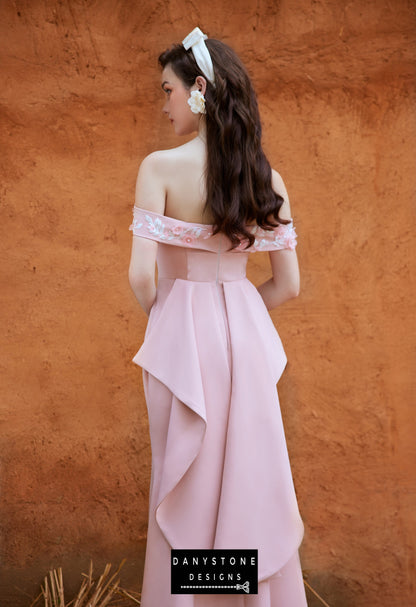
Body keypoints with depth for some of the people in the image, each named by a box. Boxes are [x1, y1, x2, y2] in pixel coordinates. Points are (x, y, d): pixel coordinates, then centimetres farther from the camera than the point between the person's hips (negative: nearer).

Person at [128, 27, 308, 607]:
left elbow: (141, 275, -17)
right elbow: (287, 284, 2)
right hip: (246, 333, 4)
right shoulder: (266, 177, 0)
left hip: (181, 336, -3)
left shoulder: (160, 167, -12)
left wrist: (160, 314, 4)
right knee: (254, 474, 15)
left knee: (186, 479, 11)